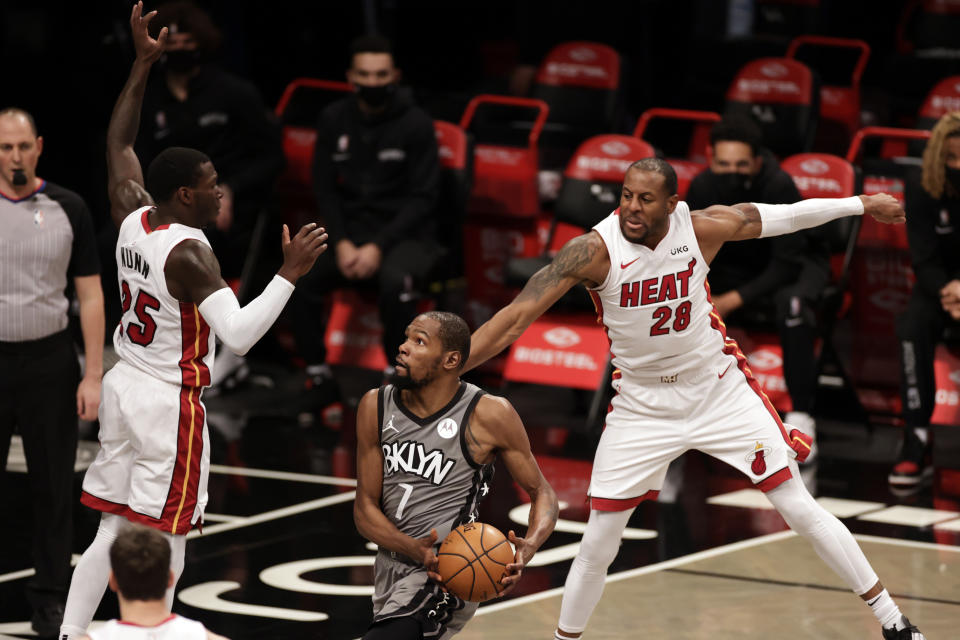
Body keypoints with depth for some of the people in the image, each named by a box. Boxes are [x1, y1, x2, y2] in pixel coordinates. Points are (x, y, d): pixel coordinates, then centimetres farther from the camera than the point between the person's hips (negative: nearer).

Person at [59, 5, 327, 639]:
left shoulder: (132, 217, 1)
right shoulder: (189, 253, -21)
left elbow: (119, 143, 18)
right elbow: (239, 333, -31)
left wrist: (143, 64, 19)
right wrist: (291, 273, -29)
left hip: (124, 388, 8)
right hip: (171, 404, -8)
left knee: (113, 533, 14)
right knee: (164, 546, -2)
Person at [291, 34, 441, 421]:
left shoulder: (415, 124, -6)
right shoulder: (334, 120, 4)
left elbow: (423, 197, -8)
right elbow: (325, 187, 6)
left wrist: (379, 247, -17)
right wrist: (342, 243, -10)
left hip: (405, 233, -4)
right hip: (349, 227, 4)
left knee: (395, 283, -37)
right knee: (299, 277, -24)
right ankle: (319, 378, -6)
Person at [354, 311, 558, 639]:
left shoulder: (489, 415, -12)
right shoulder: (376, 407, -2)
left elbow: (541, 493, -2)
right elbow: (365, 508, -1)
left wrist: (529, 546, -24)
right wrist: (414, 549, -21)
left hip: (441, 579, -6)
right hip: (390, 568, 7)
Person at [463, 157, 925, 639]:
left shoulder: (702, 228, -15)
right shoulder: (595, 249, -23)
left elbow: (786, 216, 1)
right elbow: (517, 316, -28)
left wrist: (863, 204, 9)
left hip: (719, 389, 1)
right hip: (641, 405, -1)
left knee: (802, 511, 1)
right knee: (597, 543, -2)